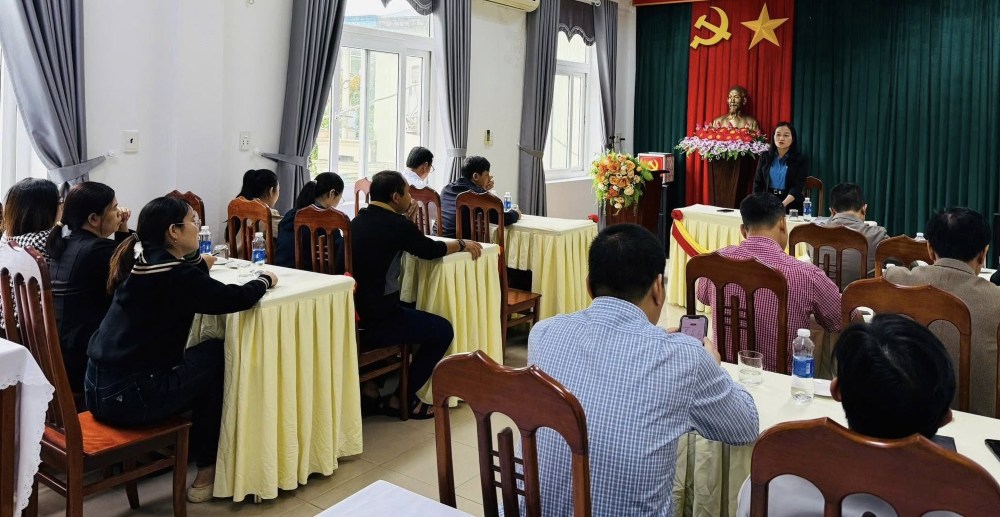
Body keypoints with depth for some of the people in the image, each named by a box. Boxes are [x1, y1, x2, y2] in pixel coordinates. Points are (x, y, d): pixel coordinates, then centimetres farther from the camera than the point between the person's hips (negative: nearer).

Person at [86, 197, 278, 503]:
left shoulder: (140, 265, 10)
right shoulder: (178, 275, -16)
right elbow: (236, 298, -10)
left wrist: (198, 265, 15)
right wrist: (265, 280, 8)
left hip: (98, 390, 9)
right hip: (129, 397, -9)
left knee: (195, 362, 23)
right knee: (216, 354, 8)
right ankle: (207, 468, 17)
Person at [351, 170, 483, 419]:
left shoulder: (358, 221, 10)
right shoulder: (395, 224, -14)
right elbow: (431, 250, 0)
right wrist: (462, 244, 16)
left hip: (352, 313, 9)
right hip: (374, 321, -9)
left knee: (409, 311, 33)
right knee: (443, 330, 7)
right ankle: (403, 398, 13)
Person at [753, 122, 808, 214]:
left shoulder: (800, 160, -4)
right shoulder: (765, 157, 5)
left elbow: (798, 186, -14)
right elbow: (758, 182, 3)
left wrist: (783, 205, -31)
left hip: (791, 206, -2)